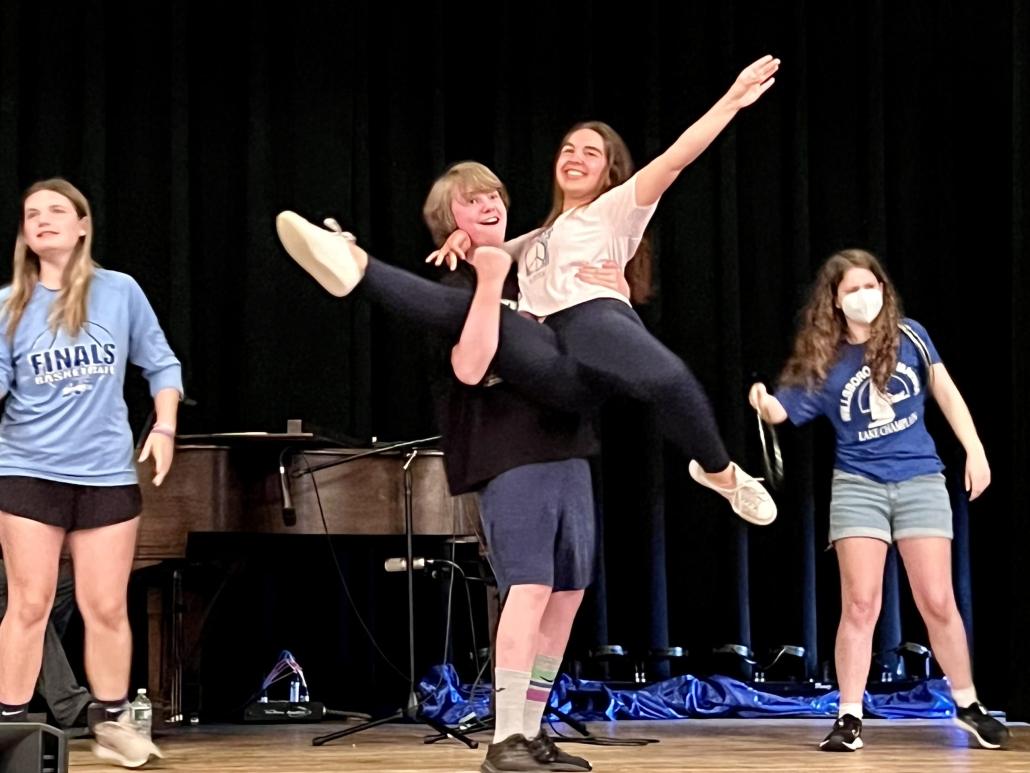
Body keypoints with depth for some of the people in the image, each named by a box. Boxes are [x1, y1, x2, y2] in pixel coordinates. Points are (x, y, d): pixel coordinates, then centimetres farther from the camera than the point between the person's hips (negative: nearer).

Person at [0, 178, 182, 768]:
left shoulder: (120, 292, 1)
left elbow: (162, 364, 8)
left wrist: (165, 427, -3)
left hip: (107, 474, 0)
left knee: (107, 607, 4)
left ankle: (112, 723, 16)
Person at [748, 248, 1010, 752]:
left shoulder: (908, 337, 0)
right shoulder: (824, 363, -1)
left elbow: (945, 393, 5)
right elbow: (784, 409, -8)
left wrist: (975, 451, -1)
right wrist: (764, 404, -31)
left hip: (920, 480, 0)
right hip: (858, 485, 0)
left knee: (937, 602, 1)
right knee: (860, 605, -6)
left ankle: (968, 705, 18)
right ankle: (849, 718, 2)